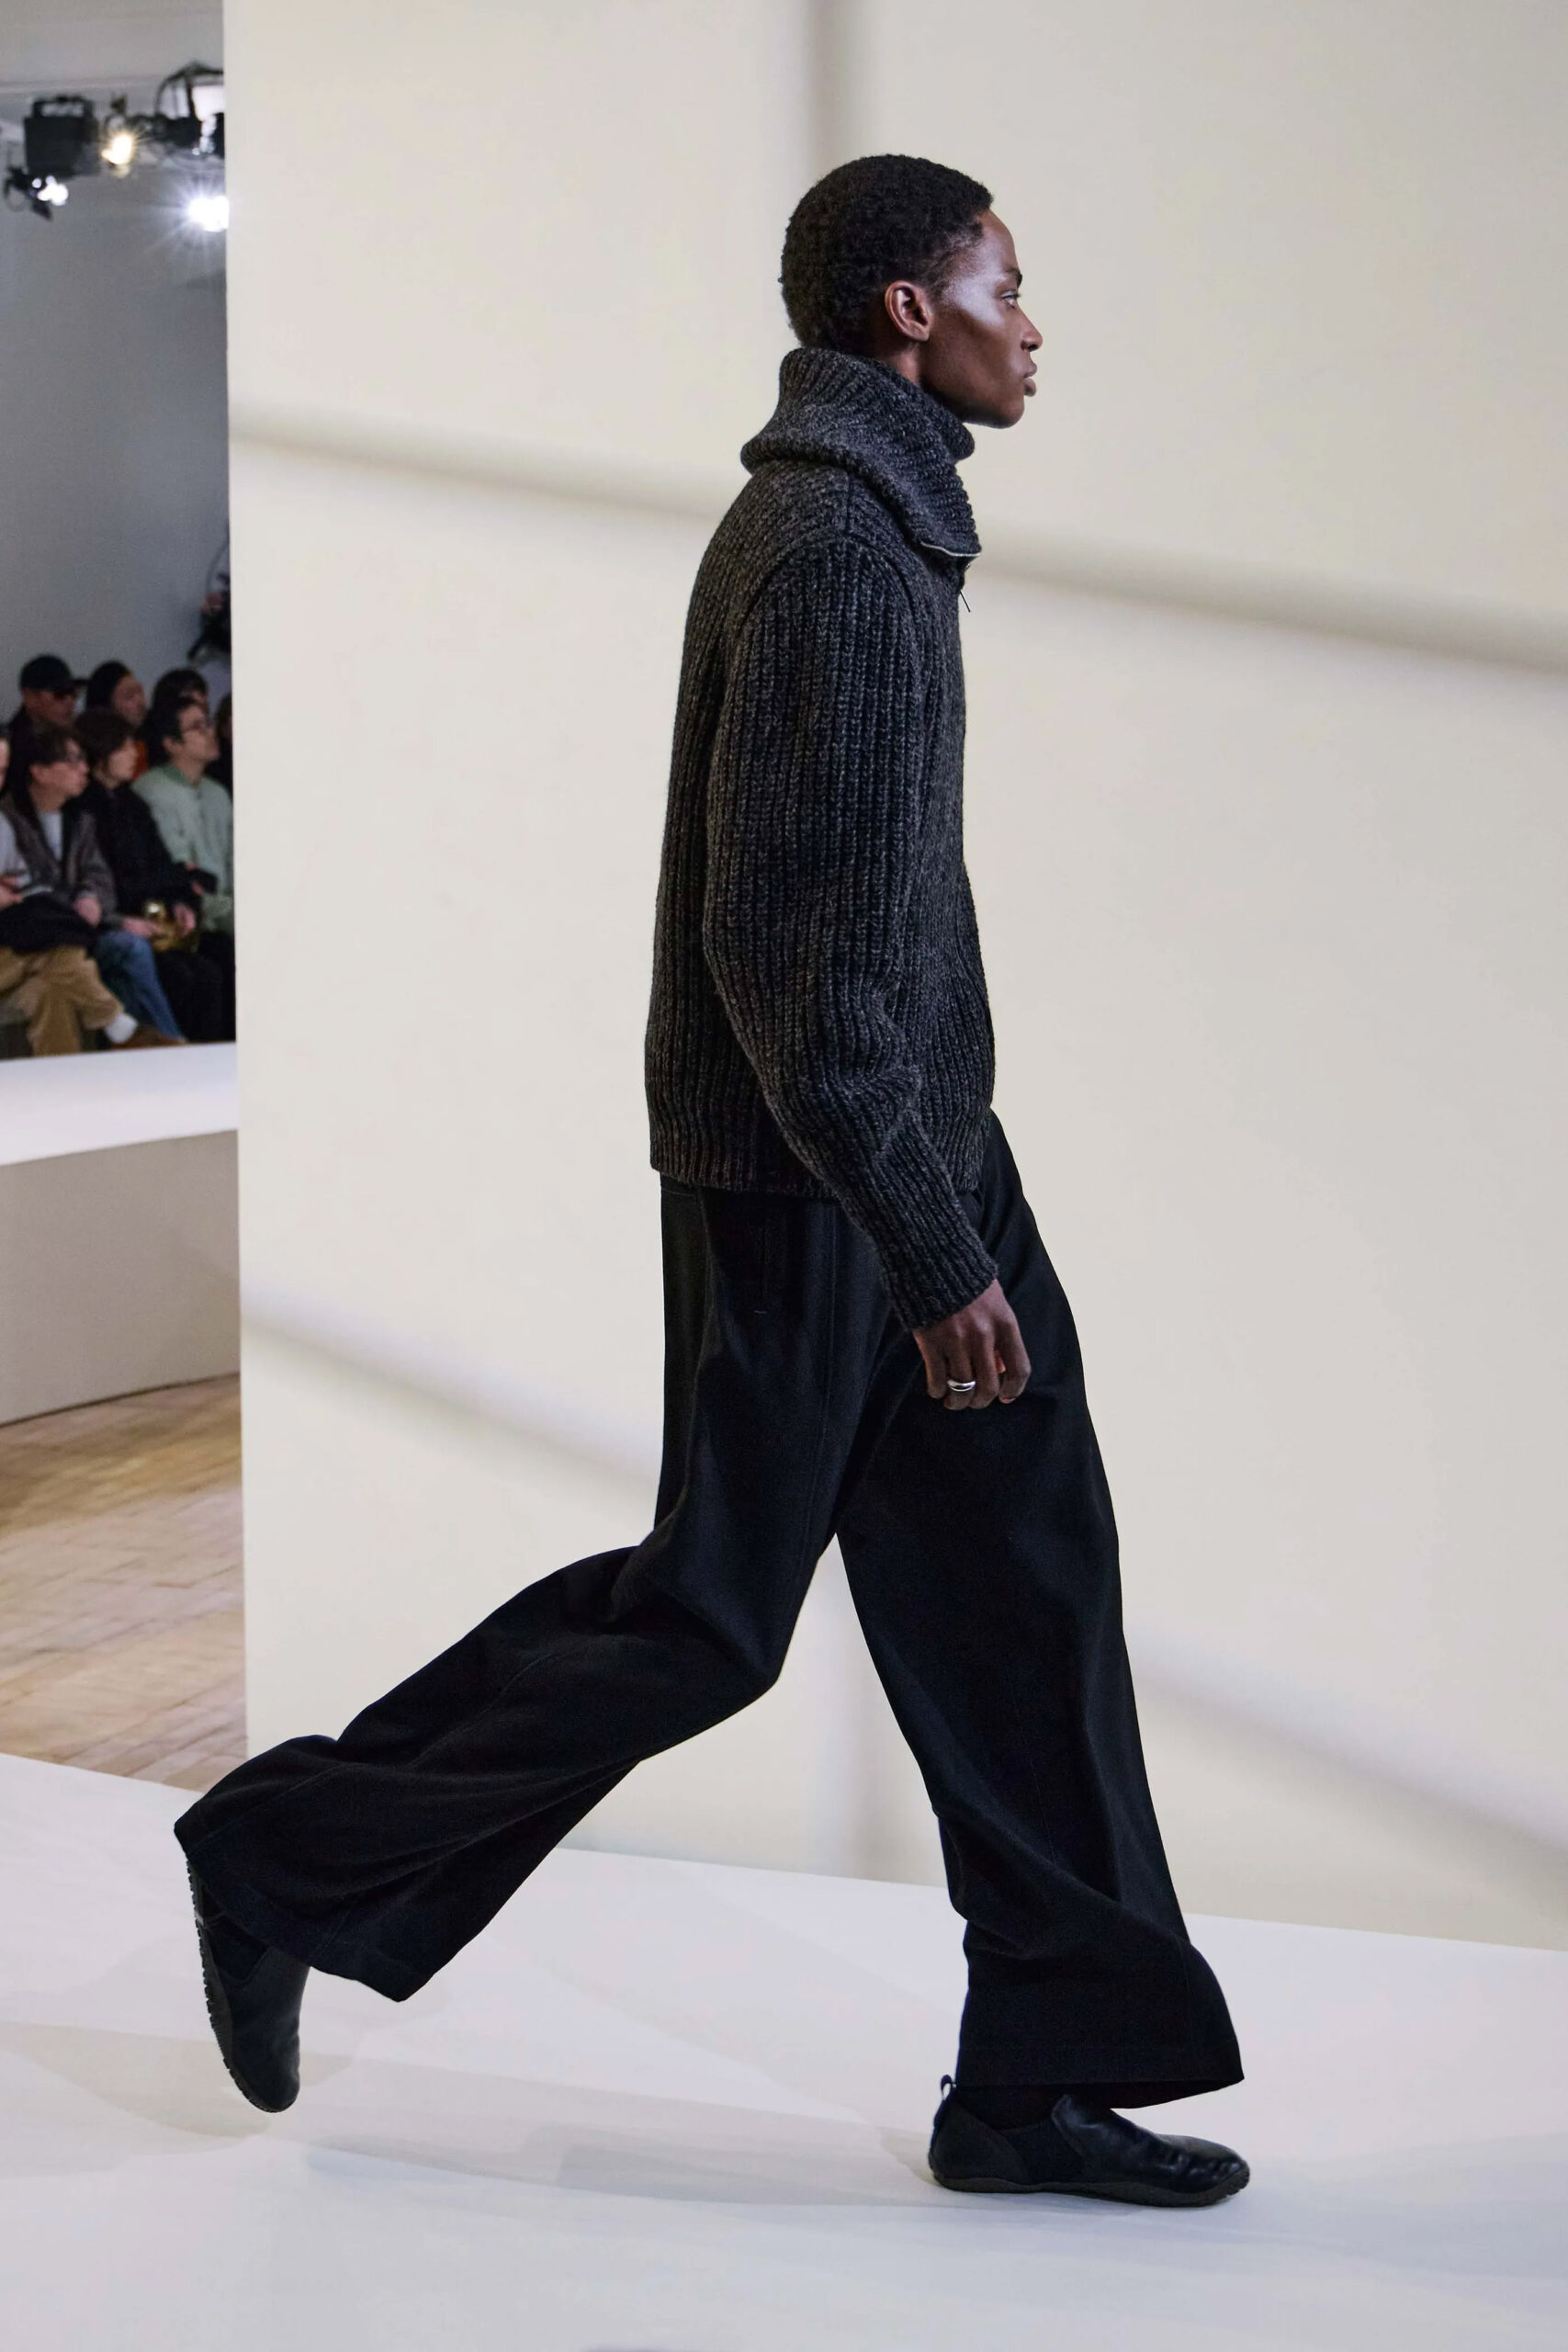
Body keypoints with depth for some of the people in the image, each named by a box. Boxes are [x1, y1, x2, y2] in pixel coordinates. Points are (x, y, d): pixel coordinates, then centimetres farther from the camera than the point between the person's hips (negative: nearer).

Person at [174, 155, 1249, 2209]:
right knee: (708, 1616, 0)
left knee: (1021, 1578, 7)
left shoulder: (871, 520, 14)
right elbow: (781, 942, -24)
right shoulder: (828, 544, -18)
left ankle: (1049, 2075, 14)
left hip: (918, 1141, 10)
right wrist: (930, 1250, -23)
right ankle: (295, 1860, 16)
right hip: (809, 1173, -10)